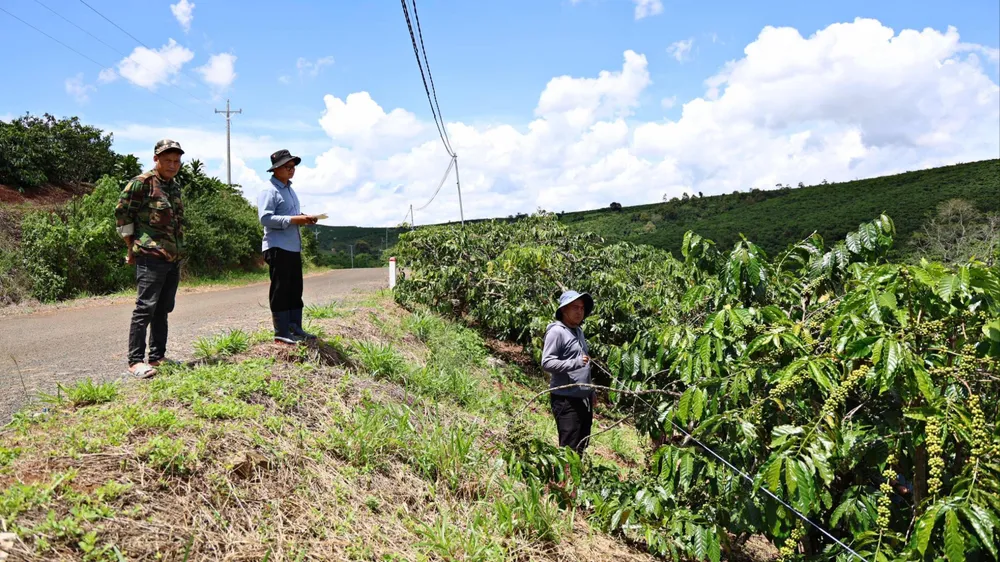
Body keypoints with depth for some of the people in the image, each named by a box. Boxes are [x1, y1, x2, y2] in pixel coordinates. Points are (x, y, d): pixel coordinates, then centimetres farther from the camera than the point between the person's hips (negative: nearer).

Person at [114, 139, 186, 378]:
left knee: (163, 309, 12)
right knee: (145, 308, -8)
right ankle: (135, 361, -2)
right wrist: (132, 247, -6)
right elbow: (122, 212, -7)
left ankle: (157, 356, 20)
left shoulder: (175, 186, 16)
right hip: (150, 257, -8)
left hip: (174, 257, 8)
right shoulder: (141, 183, -7)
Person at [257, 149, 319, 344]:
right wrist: (293, 220, -24)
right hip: (278, 248, -9)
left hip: (293, 247, 9)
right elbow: (265, 218, -19)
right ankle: (281, 333, 2)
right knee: (280, 290, -3)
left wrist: (304, 218, 7)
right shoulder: (269, 190, -10)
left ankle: (295, 328, 20)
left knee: (295, 289, 12)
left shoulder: (289, 189, 18)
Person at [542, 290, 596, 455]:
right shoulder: (556, 331, -12)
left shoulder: (578, 331, 16)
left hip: (583, 399, 9)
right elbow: (546, 363, -19)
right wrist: (575, 363, -27)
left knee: (581, 448, 15)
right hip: (566, 400, -9)